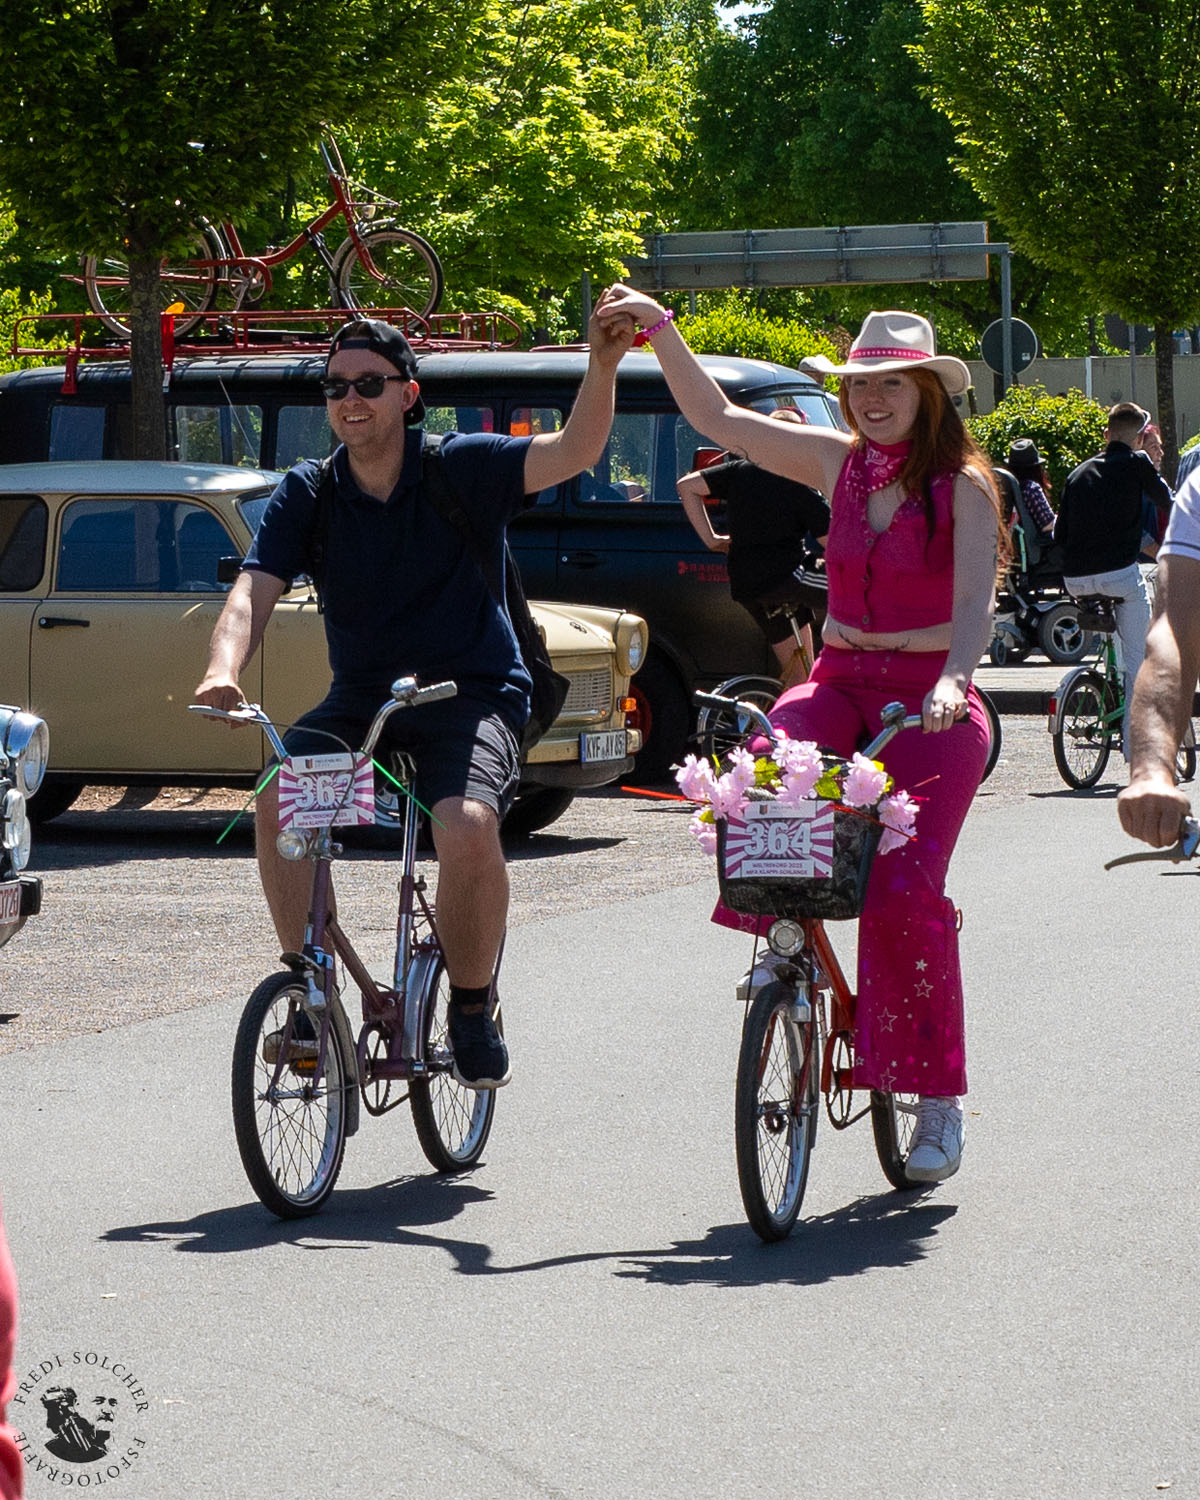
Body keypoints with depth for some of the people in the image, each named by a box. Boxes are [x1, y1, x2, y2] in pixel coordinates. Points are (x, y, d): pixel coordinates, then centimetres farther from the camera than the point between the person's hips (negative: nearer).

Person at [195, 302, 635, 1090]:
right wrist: (224, 671, -32)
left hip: (471, 695, -3)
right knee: (277, 800, -25)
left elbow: (572, 453, -20)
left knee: (468, 825, -31)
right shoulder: (308, 494, 1)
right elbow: (255, 589, -11)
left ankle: (473, 1006, -6)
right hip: (362, 699, 3)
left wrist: (603, 368, -39)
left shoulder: (464, 470, -6)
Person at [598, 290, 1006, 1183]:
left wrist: (951, 681, -35)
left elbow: (975, 607, -16)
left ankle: (939, 1096, -5)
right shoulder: (839, 463, 10)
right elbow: (718, 419, 13)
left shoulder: (964, 486, -4)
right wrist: (660, 327, 3)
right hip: (840, 680, 4)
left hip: (930, 697, -4)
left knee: (904, 890, -17)